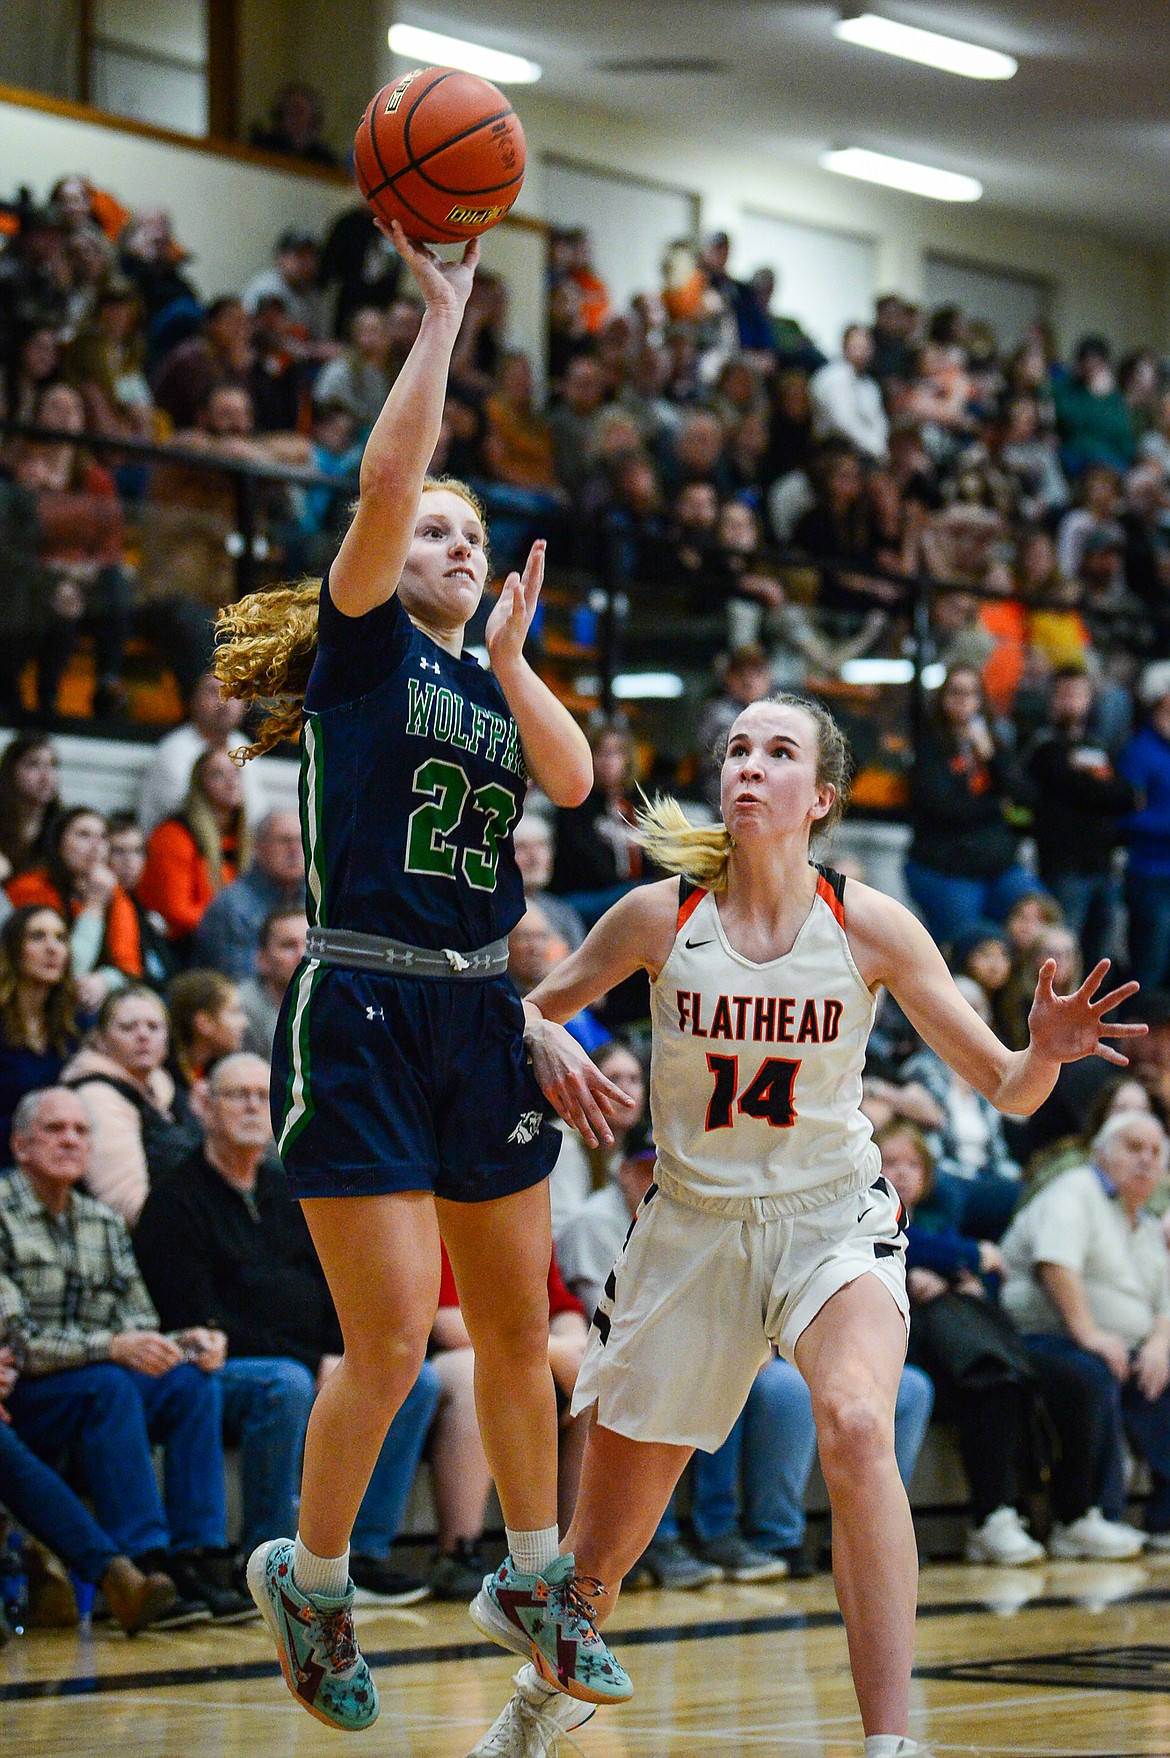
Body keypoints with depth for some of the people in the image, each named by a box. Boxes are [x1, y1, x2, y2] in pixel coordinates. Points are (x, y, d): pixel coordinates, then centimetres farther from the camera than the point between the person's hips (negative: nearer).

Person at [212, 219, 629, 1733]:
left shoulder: (489, 680, 16)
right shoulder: (360, 644, -1)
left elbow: (572, 781, -2)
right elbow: (385, 479, -17)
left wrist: (508, 653, -6)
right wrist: (444, 314, -16)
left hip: (478, 1015, 7)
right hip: (360, 1014, -6)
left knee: (515, 1325, 12)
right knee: (389, 1338, -8)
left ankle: (538, 1577, 26)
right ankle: (308, 1578, 11)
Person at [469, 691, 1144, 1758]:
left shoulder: (870, 927, -10)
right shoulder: (660, 916, -9)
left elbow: (1006, 1089, -5)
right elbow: (530, 1008, 5)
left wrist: (1047, 1051, -28)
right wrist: (543, 1041, -19)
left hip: (832, 1218, -1)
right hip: (692, 1225, 1)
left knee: (855, 1428, -34)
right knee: (604, 1545, 7)